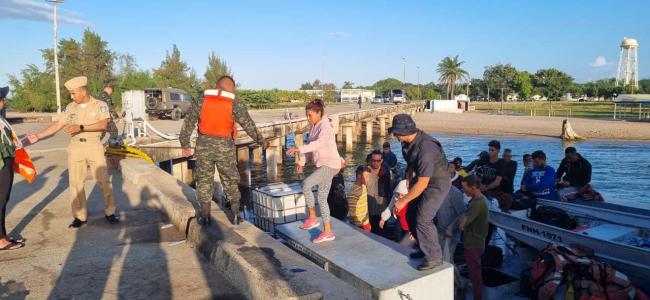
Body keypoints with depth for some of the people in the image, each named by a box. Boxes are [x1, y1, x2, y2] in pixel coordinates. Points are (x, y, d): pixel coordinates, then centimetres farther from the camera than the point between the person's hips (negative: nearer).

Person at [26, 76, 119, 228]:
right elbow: (57, 125, 9)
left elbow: (103, 125, -17)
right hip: (75, 147, 4)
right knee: (76, 183, 6)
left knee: (103, 180, 0)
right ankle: (80, 216, 16)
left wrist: (81, 127, -25)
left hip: (94, 146, -4)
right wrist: (38, 136, 2)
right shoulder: (70, 107, 8)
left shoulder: (100, 105, -4)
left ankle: (110, 212, 12)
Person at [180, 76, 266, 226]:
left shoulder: (200, 102, 2)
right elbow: (249, 125, 1)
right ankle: (235, 215, 17)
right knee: (230, 181, 13)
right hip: (224, 147, -1)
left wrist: (185, 145, 11)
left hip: (204, 146, 1)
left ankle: (205, 216, 17)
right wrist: (261, 141, 14)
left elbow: (188, 124, 2)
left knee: (204, 180, 13)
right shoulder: (234, 105, -3)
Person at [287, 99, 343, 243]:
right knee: (322, 198, 9)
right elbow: (311, 145, 16)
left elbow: (319, 143, -35)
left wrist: (300, 149, -43)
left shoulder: (325, 126, -17)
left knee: (306, 184, -22)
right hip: (323, 165, 9)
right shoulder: (313, 126, 9)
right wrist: (302, 161, 7)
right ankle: (327, 232, 16)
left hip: (330, 164, -9)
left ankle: (313, 218, -5)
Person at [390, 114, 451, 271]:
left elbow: (422, 183, -32)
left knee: (422, 219, -13)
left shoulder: (426, 148, -34)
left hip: (437, 183, -9)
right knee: (411, 215, 11)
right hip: (422, 179, 9)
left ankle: (434, 257, 5)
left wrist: (403, 201, -25)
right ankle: (425, 248, 30)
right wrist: (408, 181, 18)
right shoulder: (408, 141, -7)